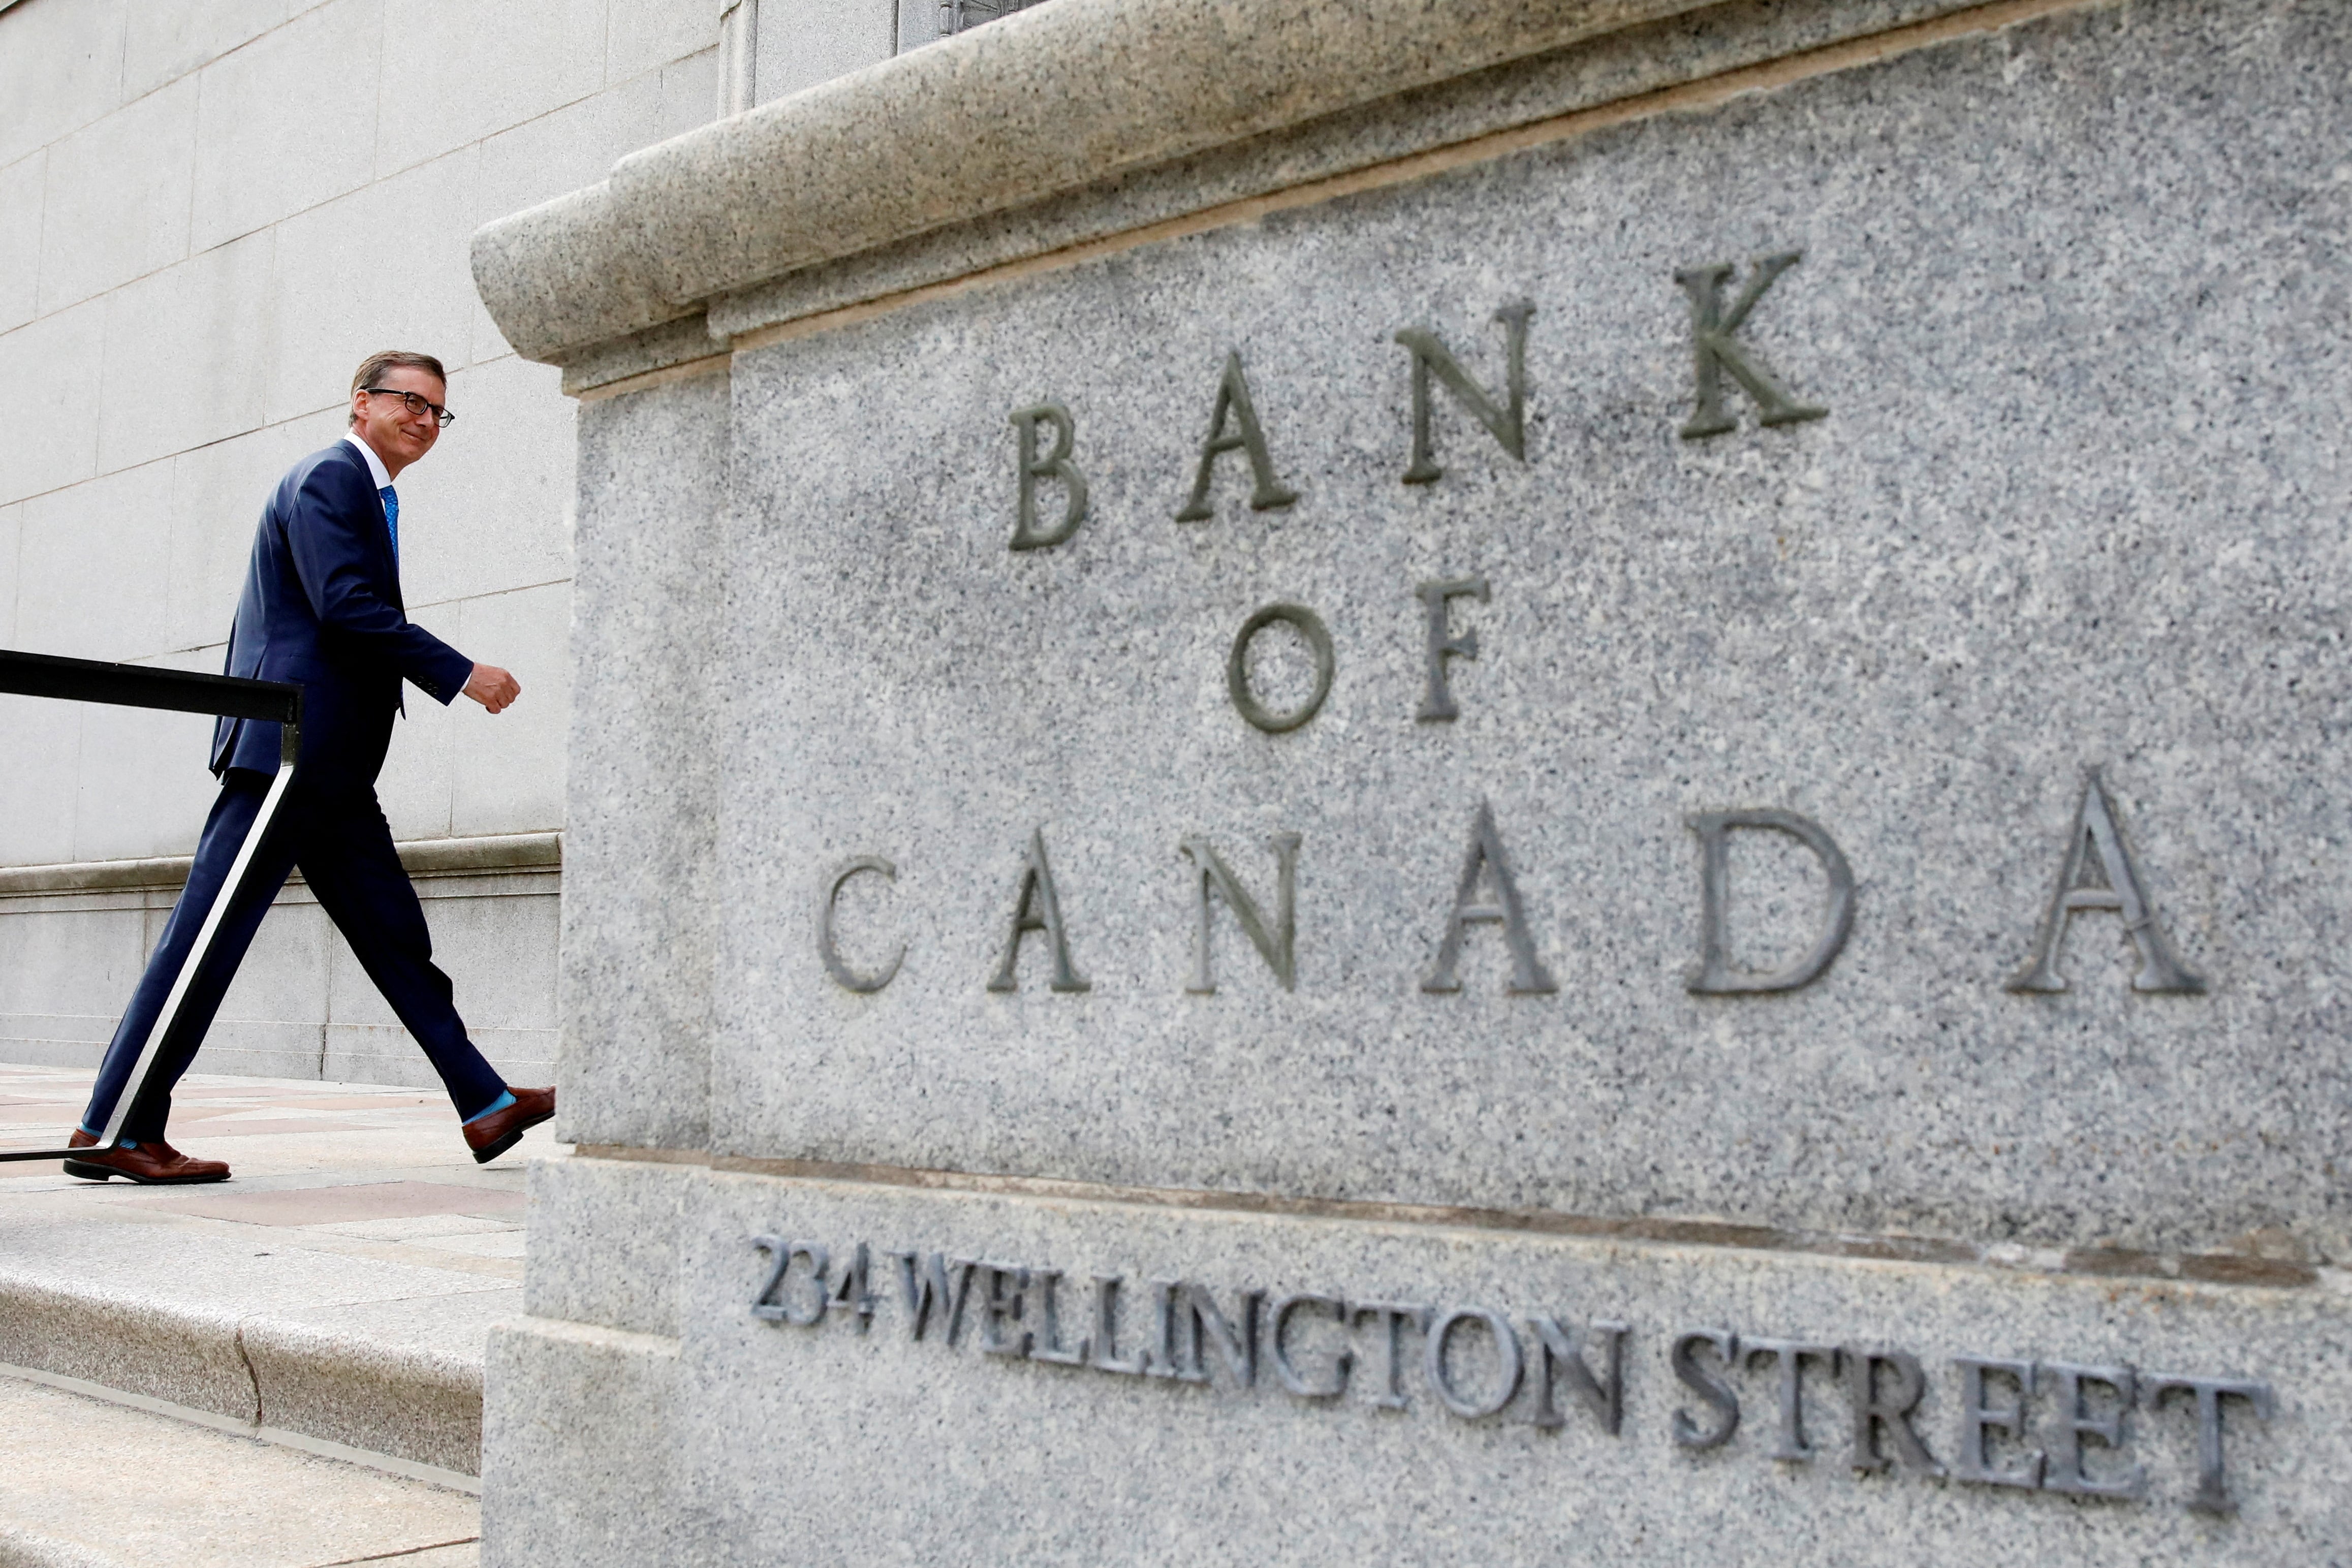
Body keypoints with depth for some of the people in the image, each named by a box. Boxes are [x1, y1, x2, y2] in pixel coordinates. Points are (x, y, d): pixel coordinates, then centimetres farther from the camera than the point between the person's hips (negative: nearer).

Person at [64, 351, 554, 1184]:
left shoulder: (367, 492, 24)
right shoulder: (329, 476, -6)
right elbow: (347, 605, -18)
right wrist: (462, 675, -16)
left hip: (330, 769, 10)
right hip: (289, 743, -10)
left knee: (395, 935, 8)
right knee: (210, 934, -7)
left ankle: (487, 1107, 11)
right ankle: (114, 1129, -1)